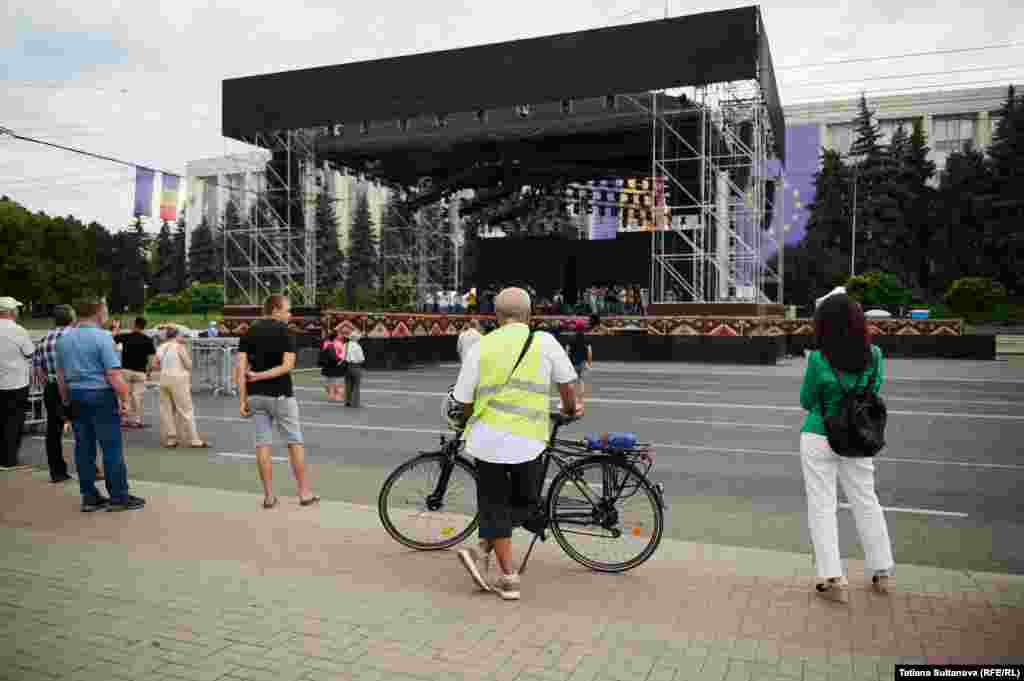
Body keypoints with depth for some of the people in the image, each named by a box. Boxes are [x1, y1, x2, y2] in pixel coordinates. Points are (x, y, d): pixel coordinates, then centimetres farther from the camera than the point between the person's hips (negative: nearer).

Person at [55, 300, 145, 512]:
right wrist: (124, 398, -9)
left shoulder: (64, 339, 10)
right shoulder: (101, 337, -12)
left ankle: (89, 496, 16)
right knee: (111, 447, -1)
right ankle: (119, 497, 3)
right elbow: (113, 374, -17)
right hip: (100, 395, -7)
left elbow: (61, 375, 14)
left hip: (76, 396, 7)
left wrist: (67, 401, 22)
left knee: (84, 447, 11)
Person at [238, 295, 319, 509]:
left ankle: (269, 496, 9)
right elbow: (288, 365, -18)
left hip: (256, 395, 4)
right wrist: (260, 376, -12)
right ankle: (305, 492, 10)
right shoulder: (285, 331, -6)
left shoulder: (249, 333, 6)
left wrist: (242, 400, -1)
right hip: (280, 394, -4)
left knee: (262, 445, 6)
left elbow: (241, 367, -1)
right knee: (295, 443, 6)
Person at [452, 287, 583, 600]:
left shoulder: (480, 346, 4)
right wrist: (571, 408, 33)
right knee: (525, 503, 18)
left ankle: (508, 578, 13)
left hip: (488, 437, 1)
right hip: (528, 440, -1)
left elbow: (464, 401, 6)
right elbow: (567, 383, 12)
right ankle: (483, 552, 6)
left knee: (495, 506, 13)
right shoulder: (544, 342, 2)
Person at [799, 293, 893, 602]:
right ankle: (882, 572, 30)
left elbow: (806, 401, -5)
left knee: (822, 507, 5)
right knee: (866, 502, 18)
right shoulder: (874, 356, -7)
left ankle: (833, 579, 6)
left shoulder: (819, 359, -18)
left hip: (819, 439, -4)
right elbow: (873, 392, 9)